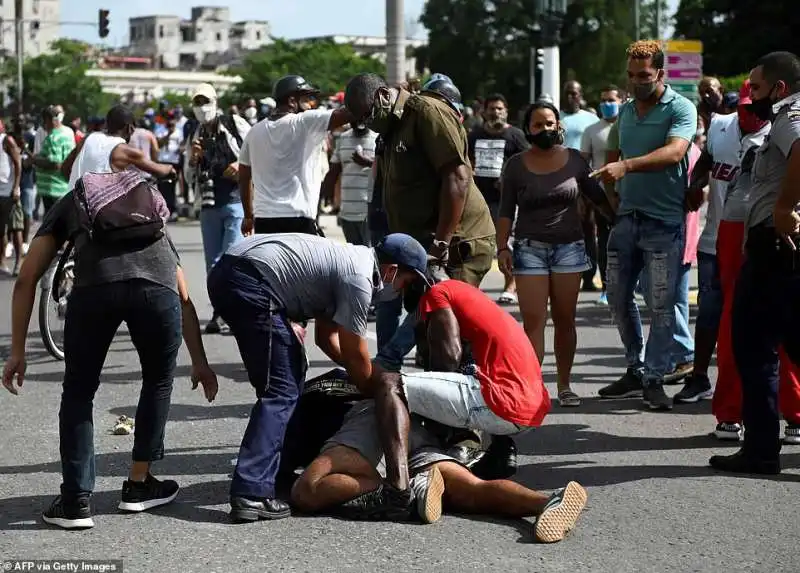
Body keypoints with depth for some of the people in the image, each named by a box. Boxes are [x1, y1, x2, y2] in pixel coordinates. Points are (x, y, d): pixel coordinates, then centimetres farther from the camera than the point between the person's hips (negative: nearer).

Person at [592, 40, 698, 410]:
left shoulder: (680, 109, -8)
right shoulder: (625, 111, 14)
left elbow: (674, 152, -25)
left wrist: (626, 167, -37)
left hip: (664, 221, -6)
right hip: (627, 217, 7)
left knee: (661, 304, -3)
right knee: (618, 297, 9)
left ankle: (654, 379, 5)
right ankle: (636, 370, 22)